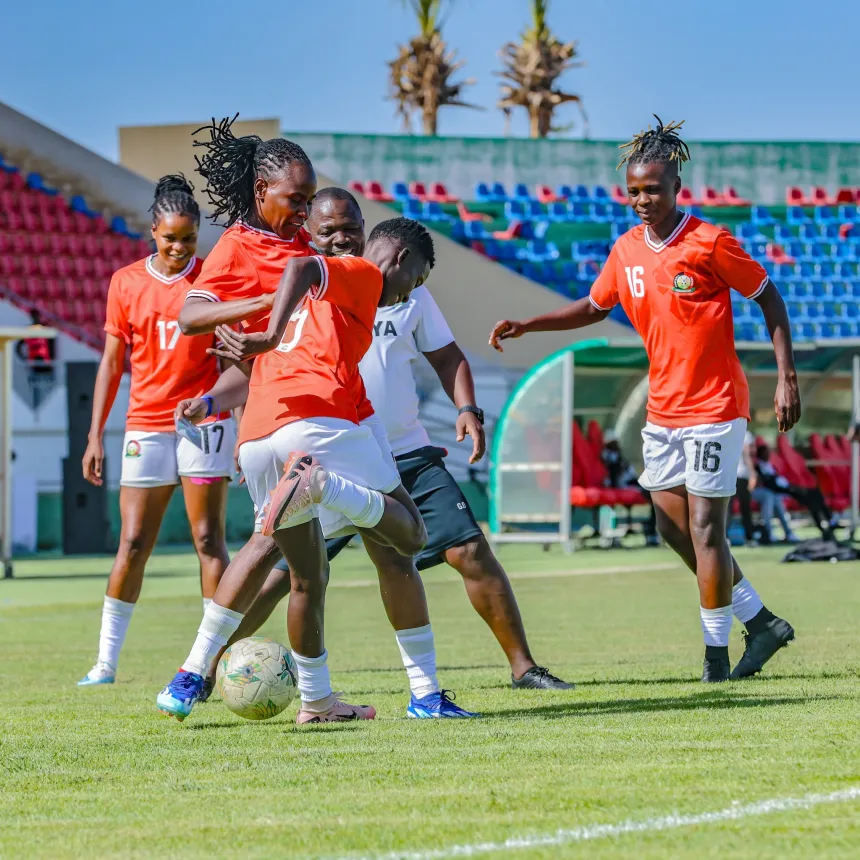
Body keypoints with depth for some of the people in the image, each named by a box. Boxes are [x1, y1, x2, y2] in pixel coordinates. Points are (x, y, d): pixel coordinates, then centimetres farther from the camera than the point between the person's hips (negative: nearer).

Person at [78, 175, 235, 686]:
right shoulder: (126, 283, 5)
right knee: (133, 544, 1)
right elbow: (112, 362, 9)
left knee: (209, 539, -4)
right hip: (146, 427, 2)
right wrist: (96, 436, 5)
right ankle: (107, 661, 9)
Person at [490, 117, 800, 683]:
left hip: (715, 406, -7)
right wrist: (527, 326, 10)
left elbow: (769, 298, -8)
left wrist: (787, 378, -12)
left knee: (705, 528, -8)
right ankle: (762, 622, 21)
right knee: (675, 528, 9)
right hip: (663, 409, 7)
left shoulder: (709, 243, -14)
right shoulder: (627, 250, 5)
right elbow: (595, 306, 20)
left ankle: (716, 652, 2)